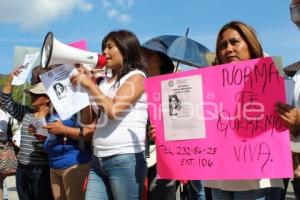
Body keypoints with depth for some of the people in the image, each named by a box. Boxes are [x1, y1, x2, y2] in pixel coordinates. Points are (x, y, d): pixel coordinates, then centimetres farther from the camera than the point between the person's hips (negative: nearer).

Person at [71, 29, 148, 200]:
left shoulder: (136, 77, -3)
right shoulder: (106, 81, 17)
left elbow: (113, 110, -17)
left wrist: (89, 84, -6)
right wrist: (81, 84, 10)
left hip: (125, 159, -7)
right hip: (98, 160, 7)